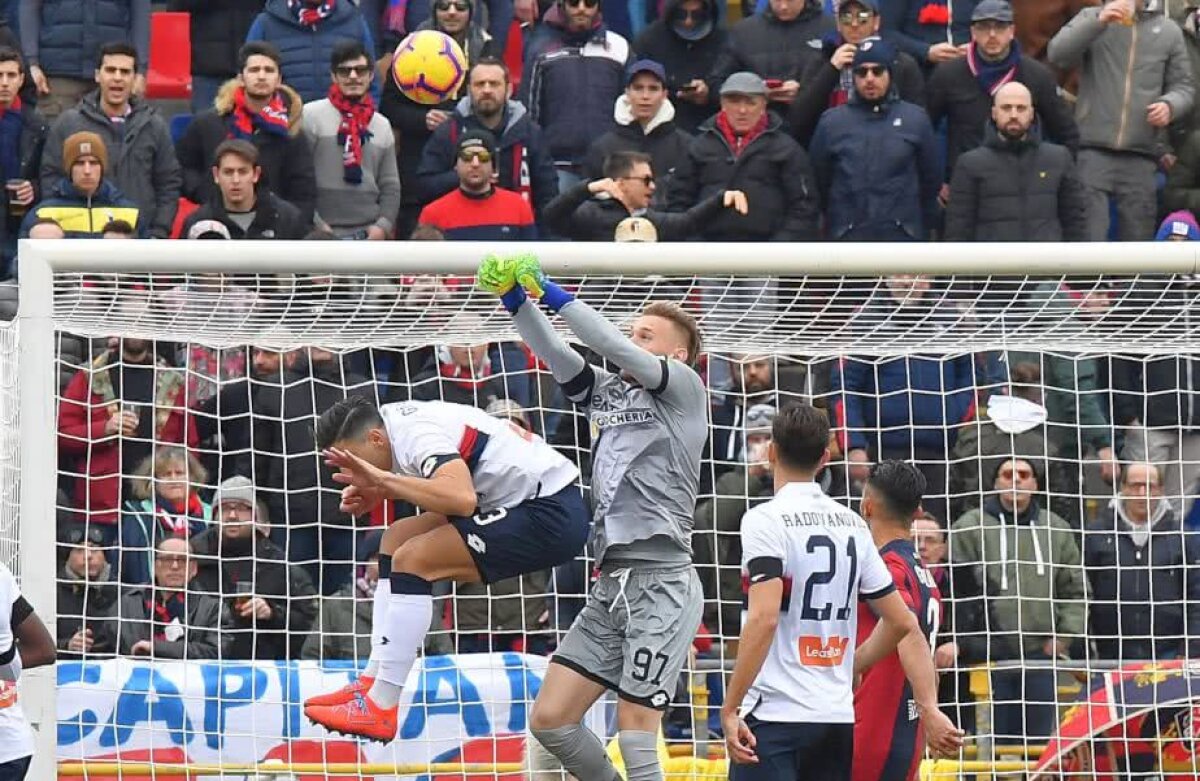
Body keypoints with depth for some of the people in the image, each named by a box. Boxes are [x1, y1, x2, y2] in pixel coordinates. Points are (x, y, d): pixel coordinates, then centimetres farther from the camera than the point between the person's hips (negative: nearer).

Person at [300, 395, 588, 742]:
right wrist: (378, 491, 1)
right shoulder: (397, 418, 6)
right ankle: (373, 682, 11)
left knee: (413, 559, -17)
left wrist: (381, 478, -30)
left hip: (550, 514, -11)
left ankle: (379, 708, -16)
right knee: (398, 539, 14)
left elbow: (461, 498, -37)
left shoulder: (418, 434, -21)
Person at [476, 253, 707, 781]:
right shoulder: (607, 391, 19)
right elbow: (554, 354, 5)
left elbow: (617, 349, -13)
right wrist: (516, 301, -11)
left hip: (662, 584, -7)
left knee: (635, 734, -10)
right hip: (611, 584, 7)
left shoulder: (684, 387, 2)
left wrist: (553, 293, -13)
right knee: (549, 719, 3)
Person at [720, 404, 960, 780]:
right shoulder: (852, 525, 11)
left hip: (773, 715, -6)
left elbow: (764, 619, -20)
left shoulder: (765, 520, -8)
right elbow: (901, 623, 14)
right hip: (838, 717, 6)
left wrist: (729, 708, -18)